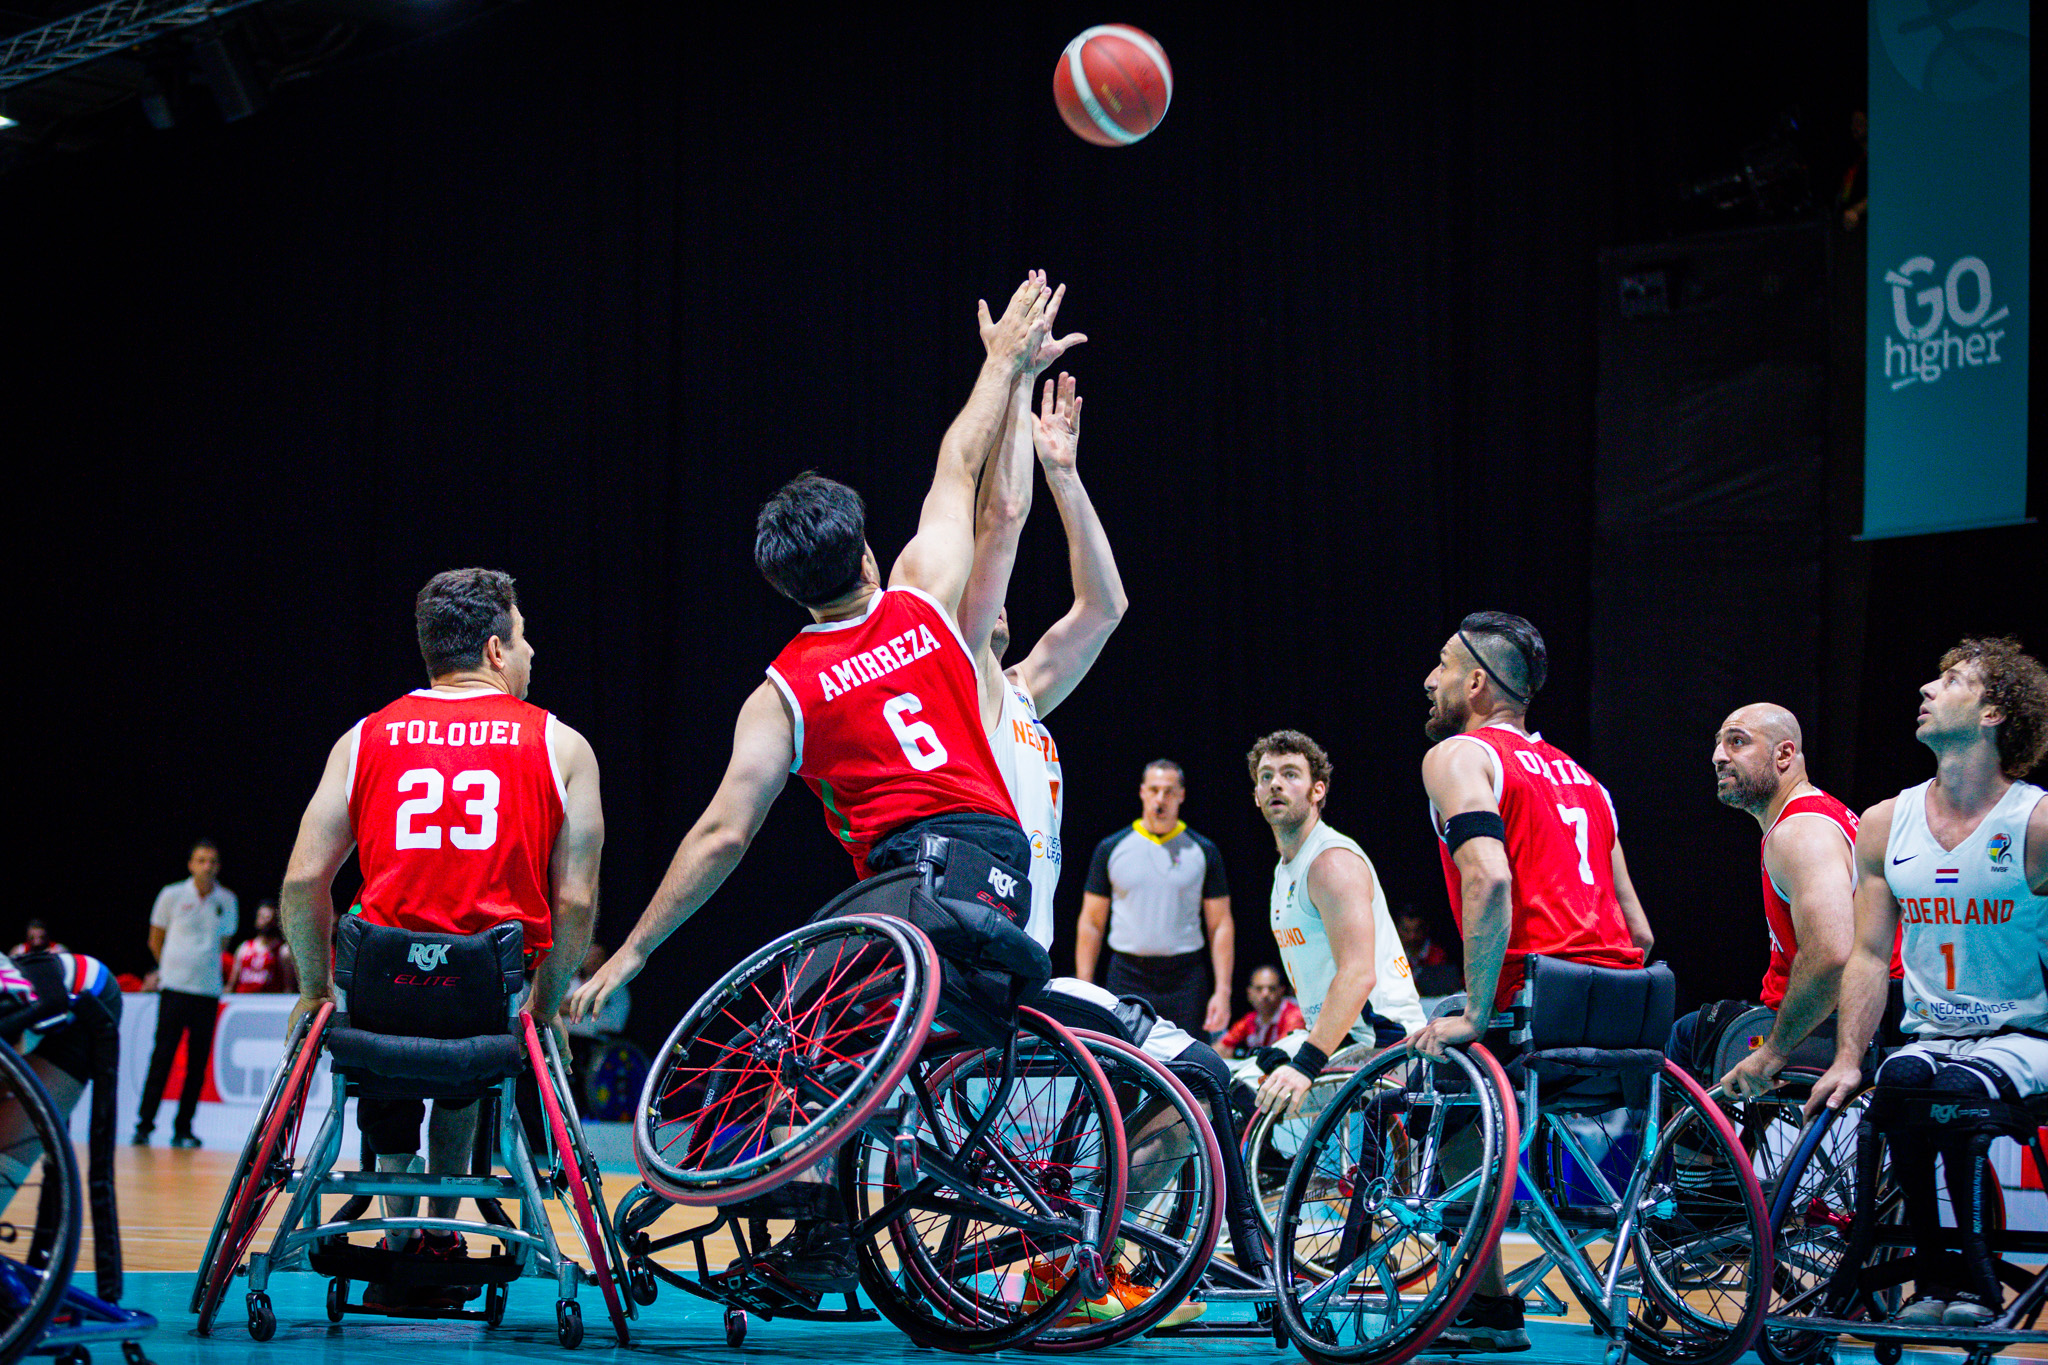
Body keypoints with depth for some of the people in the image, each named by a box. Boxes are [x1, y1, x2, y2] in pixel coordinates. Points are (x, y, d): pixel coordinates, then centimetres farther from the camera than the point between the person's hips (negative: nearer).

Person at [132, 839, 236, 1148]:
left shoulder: (227, 901, 8)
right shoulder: (172, 896, 2)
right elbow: (155, 941, 12)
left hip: (209, 991, 2)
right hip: (174, 987, -2)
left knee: (198, 1064, 0)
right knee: (162, 1057, -7)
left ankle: (183, 1129, 7)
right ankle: (144, 1125, -2)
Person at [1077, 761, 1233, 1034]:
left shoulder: (1203, 852, 6)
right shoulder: (1111, 848, 7)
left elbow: (1220, 926, 5)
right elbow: (1091, 923, 8)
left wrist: (1223, 991, -4)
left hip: (1185, 979, 0)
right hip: (1128, 978, 0)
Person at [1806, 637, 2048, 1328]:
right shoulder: (1884, 824, 10)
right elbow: (1868, 956, 9)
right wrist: (1847, 1059, -3)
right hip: (1929, 1035, 4)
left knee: (1956, 1092, -34)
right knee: (1900, 1082, -31)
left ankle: (1974, 1288, -18)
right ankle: (1935, 1279, -18)